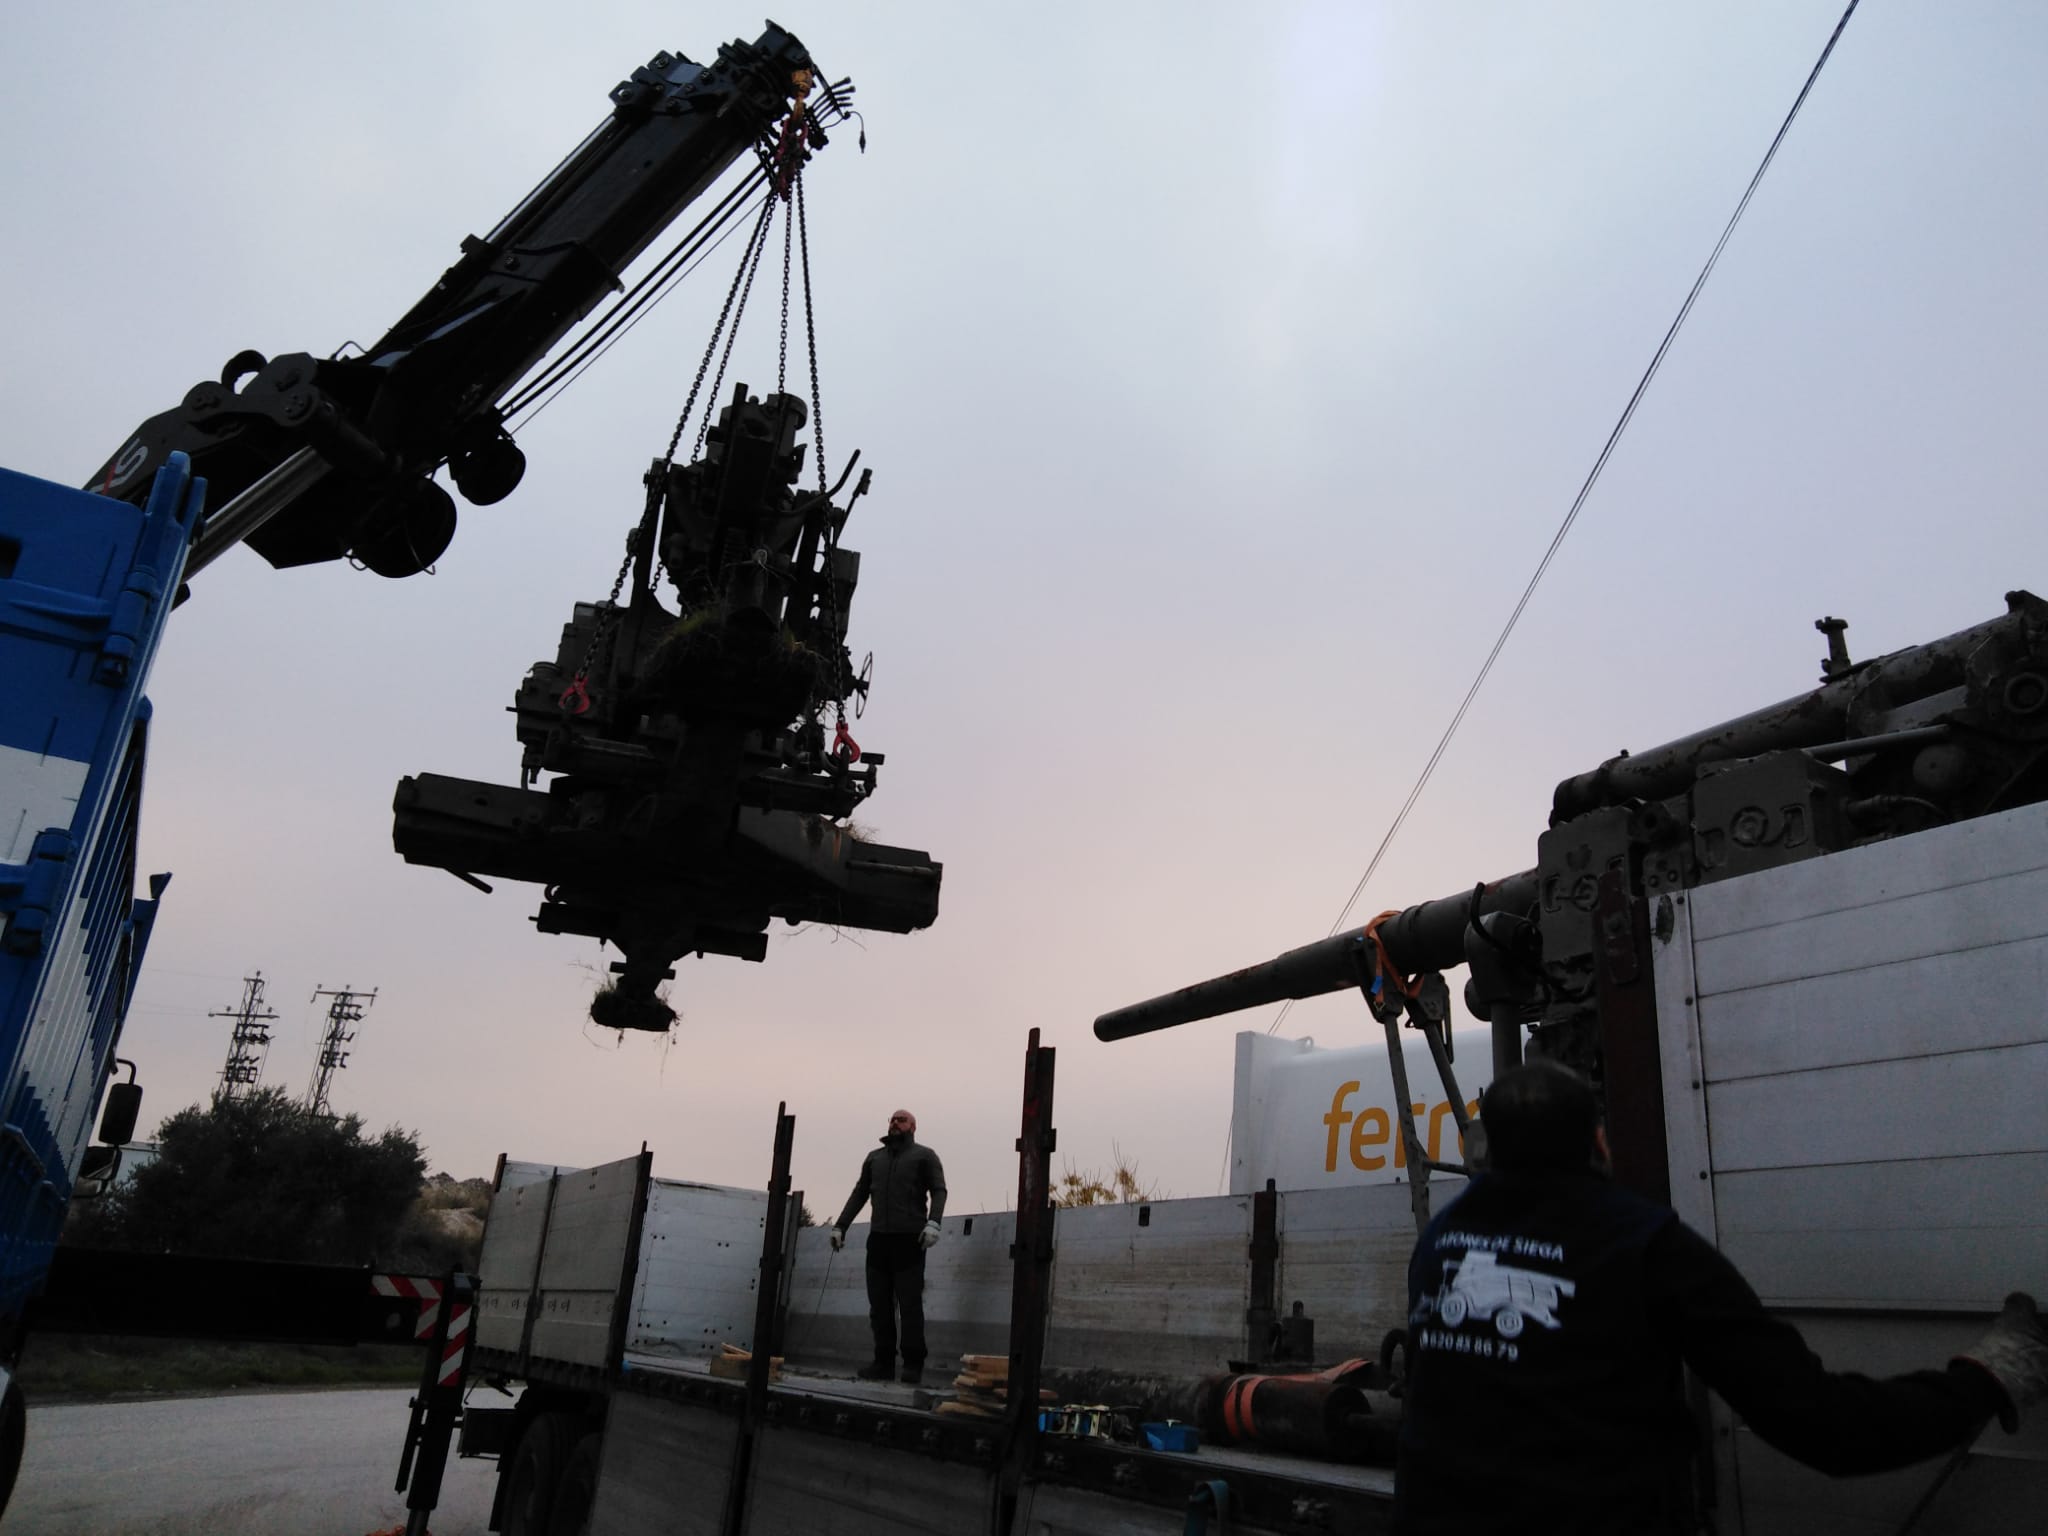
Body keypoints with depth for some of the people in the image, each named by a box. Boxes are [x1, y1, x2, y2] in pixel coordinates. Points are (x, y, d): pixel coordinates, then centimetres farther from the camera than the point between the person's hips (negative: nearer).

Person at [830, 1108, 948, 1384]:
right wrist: (840, 1226, 11)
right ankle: (884, 1362, 9)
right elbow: (859, 1194, 20)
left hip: (909, 1240, -4)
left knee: (910, 1304, -5)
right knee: (879, 1305, 4)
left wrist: (933, 1222, -20)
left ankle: (913, 1364, 1)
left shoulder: (924, 1156, 6)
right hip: (878, 1239, 5)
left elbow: (939, 1190, -4)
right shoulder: (874, 1157, 20)